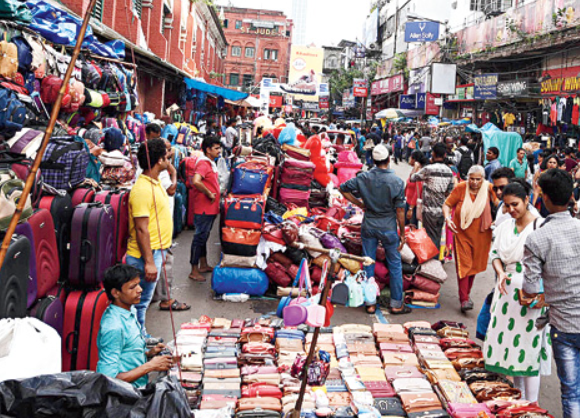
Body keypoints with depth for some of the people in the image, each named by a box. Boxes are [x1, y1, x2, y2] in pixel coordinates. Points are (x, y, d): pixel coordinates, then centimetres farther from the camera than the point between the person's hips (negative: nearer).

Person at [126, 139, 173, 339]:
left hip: (156, 251, 10)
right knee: (140, 301, 1)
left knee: (143, 300, 20)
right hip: (146, 255, -10)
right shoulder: (142, 190, -21)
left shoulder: (155, 183, 11)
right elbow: (141, 229, -24)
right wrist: (149, 262, -25)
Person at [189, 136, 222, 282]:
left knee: (204, 236, 19)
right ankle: (194, 271, 3)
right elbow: (196, 181, -34)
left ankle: (203, 265, 31)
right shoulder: (203, 164, -18)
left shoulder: (211, 163, 14)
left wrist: (215, 194, 13)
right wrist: (209, 194, -23)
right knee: (200, 237, -4)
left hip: (211, 208, 10)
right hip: (204, 208, -10)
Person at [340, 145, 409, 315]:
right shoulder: (396, 181, -13)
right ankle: (396, 304, 17)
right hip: (388, 228, -2)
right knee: (395, 265, 11)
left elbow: (344, 189, 2)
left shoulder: (364, 177, -6)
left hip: (368, 227, 2)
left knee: (368, 265, 11)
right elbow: (399, 210, -10)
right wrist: (402, 233, 0)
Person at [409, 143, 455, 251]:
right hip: (442, 210, 6)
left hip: (430, 210, -6)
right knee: (437, 237, 17)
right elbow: (449, 192, 6)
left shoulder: (428, 169, -17)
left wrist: (416, 166, 9)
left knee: (431, 238, 1)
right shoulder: (449, 171, 2)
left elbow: (412, 178, -8)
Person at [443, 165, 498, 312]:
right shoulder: (460, 188, -6)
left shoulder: (489, 188, -5)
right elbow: (447, 204, 1)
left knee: (474, 265, 13)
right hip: (462, 234, -2)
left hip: (481, 235, 2)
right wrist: (447, 218, -17)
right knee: (464, 265, -5)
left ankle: (467, 293, 31)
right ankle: (464, 299, -4)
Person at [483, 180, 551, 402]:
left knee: (529, 348, -3)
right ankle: (519, 398, 26)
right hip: (507, 291, 6)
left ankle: (531, 406, 8)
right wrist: (501, 273, -9)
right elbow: (495, 253, 12)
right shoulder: (504, 227, 9)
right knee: (511, 345, 11)